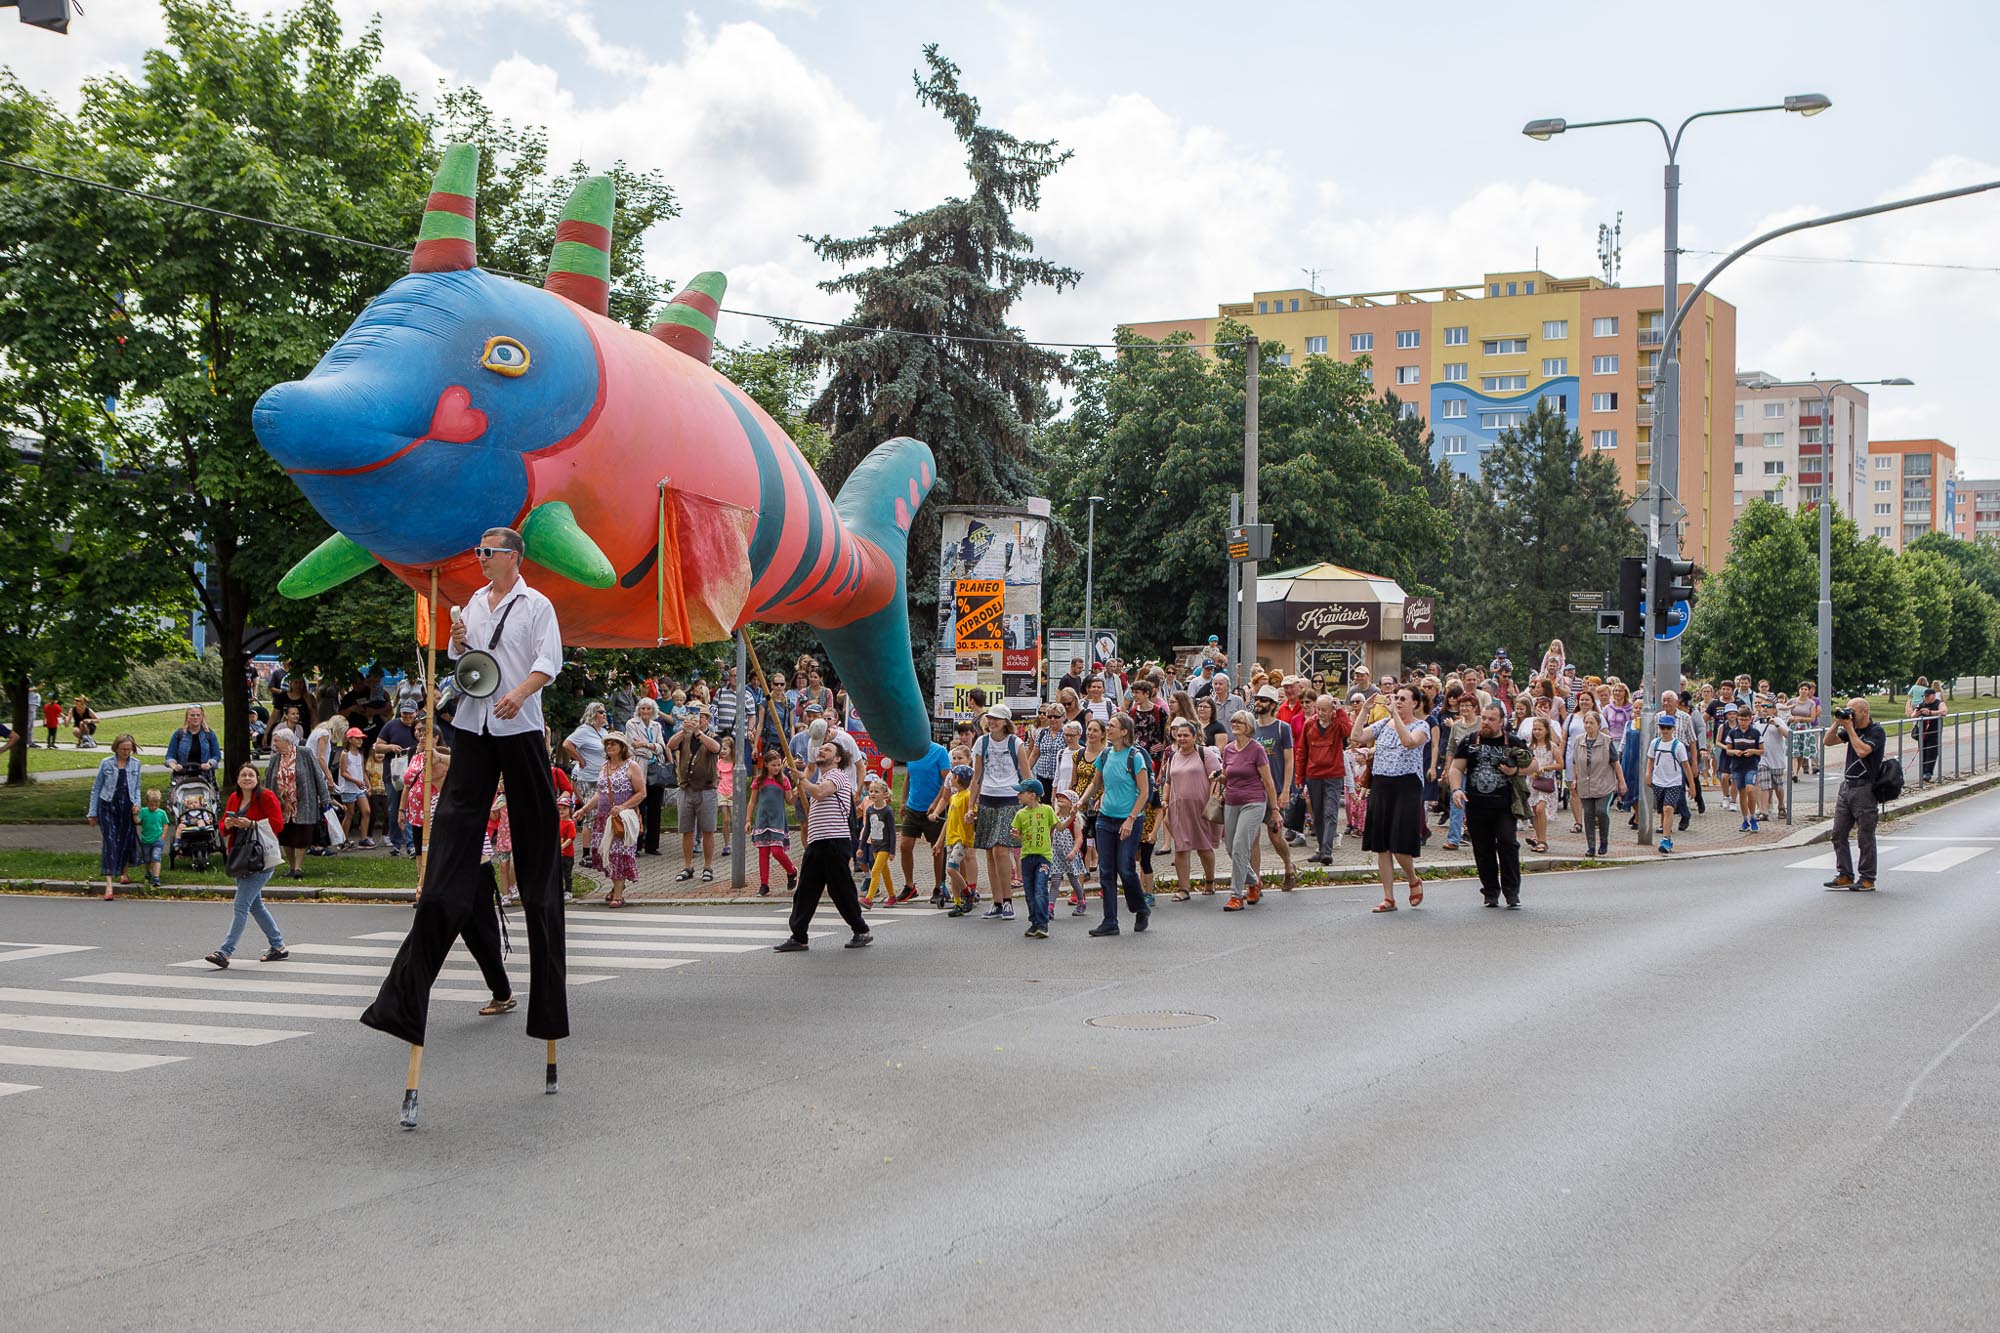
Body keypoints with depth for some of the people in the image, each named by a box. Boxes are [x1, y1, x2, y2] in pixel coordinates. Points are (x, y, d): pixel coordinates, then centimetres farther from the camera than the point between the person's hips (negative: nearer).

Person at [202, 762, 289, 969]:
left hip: (260, 859, -8)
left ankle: (225, 952, -16)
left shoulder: (266, 796, -7)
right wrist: (228, 824, -6)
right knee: (255, 905, 14)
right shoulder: (234, 798, 13)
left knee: (241, 905, -13)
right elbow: (224, 826, 18)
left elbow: (277, 824, -13)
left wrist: (251, 824, -22)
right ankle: (278, 947, 26)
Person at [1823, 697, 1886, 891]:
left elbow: (1862, 751, -25)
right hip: (1846, 786, 8)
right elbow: (1827, 742, 10)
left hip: (1865, 788, -8)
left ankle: (1867, 880, 5)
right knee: (1839, 834, 7)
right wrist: (1837, 723, -2)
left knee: (1865, 837, -2)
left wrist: (1849, 728, -16)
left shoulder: (1876, 731, -10)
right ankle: (1845, 876, 13)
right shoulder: (1852, 729, 12)